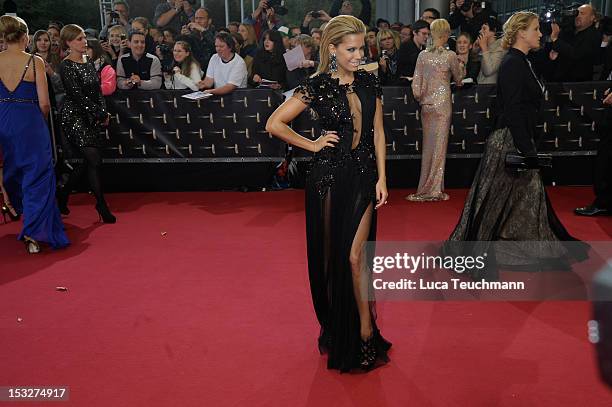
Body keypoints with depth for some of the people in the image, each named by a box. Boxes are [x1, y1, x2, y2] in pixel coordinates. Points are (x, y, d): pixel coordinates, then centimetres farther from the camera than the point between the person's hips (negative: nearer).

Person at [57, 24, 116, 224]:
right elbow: (78, 95, -15)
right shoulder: (66, 66, -11)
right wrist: (100, 115, -11)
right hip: (74, 116, -8)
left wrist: (103, 112, -3)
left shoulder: (88, 62, 12)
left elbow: (97, 90, 13)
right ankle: (101, 205, -1)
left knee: (88, 161, 9)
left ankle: (63, 194, 27)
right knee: (94, 159, -11)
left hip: (91, 118, 8)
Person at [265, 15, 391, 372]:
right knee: (330, 254, 8)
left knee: (356, 255, -2)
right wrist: (313, 144, -5)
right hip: (329, 177, -2)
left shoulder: (370, 83, 5)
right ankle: (335, 327, 25)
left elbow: (378, 132, 8)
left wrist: (381, 178, 3)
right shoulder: (317, 86, -7)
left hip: (364, 177, 2)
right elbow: (274, 124, -5)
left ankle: (365, 330, 7)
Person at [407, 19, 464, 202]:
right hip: (443, 103, -3)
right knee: (439, 145, 1)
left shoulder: (423, 55, 1)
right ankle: (433, 189, 3)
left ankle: (425, 189, 16)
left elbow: (416, 83, 1)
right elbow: (458, 80, 8)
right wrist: (461, 65, 24)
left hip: (426, 104, 3)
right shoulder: (450, 56, -7)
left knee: (428, 145, 11)